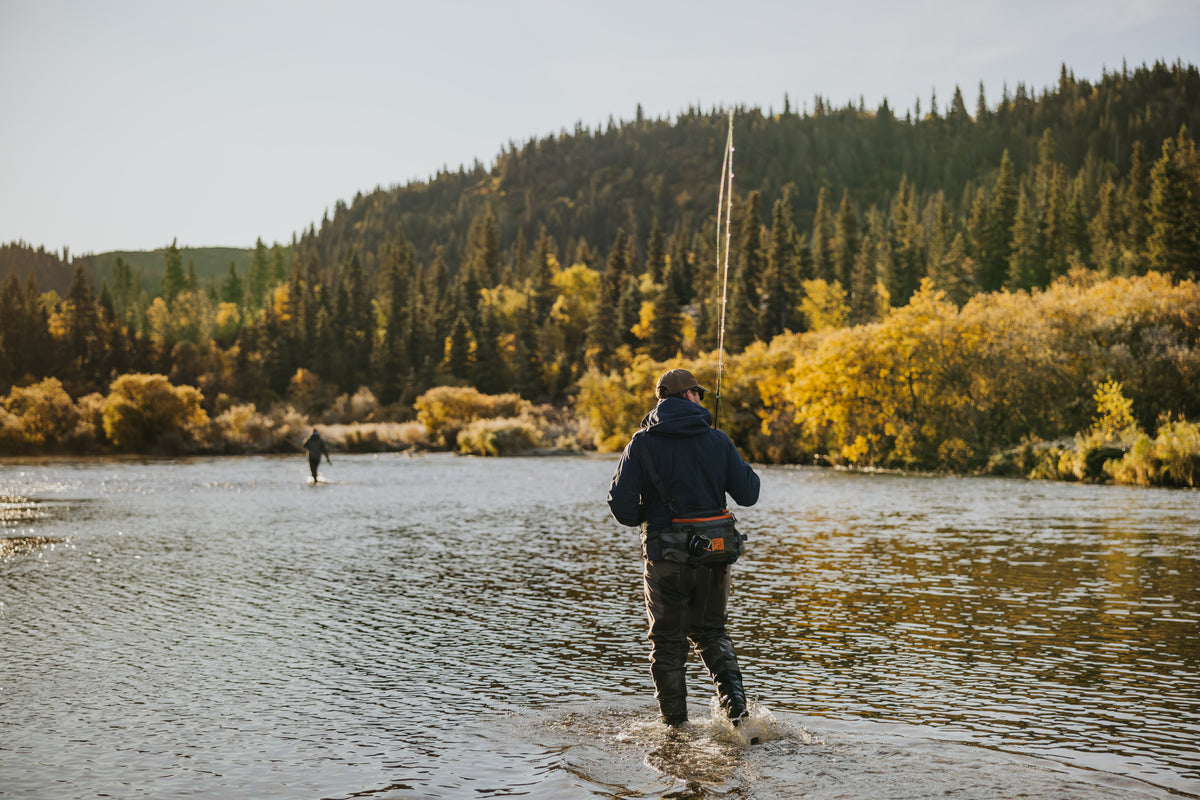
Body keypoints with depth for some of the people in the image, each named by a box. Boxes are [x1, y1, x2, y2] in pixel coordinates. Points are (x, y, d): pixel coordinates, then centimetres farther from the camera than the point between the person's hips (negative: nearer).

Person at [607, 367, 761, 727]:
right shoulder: (718, 440, -1)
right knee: (711, 633, 20)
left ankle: (677, 729, 14)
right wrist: (741, 467, 21)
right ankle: (736, 701, 0)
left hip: (665, 553, -2)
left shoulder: (642, 443, -5)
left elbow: (621, 505, -11)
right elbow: (748, 494, 2)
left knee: (668, 642, 11)